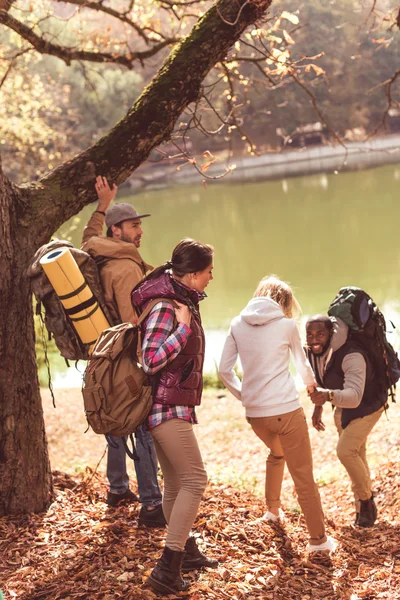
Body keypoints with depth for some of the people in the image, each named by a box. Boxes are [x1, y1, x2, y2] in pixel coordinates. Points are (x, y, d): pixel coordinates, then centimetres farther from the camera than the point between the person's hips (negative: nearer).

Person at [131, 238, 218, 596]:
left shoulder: (182, 299, 9)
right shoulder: (164, 307, -20)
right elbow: (151, 361, -29)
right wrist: (182, 328, -26)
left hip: (173, 407, 10)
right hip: (167, 406, -10)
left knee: (176, 483, 17)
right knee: (194, 480, -11)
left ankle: (186, 553, 28)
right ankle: (168, 568, -11)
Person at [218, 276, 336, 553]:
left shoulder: (238, 324, 7)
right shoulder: (287, 324, 1)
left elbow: (224, 370, 4)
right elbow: (302, 364, 17)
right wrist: (312, 384, 37)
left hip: (254, 413, 4)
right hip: (286, 410, -4)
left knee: (276, 453, 33)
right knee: (303, 476, 3)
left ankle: (273, 509, 43)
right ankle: (318, 538, 6)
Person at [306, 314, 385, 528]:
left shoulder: (352, 356, -36)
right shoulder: (312, 352, -12)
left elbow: (354, 396, -48)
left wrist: (328, 395, -64)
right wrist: (318, 407, 8)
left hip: (366, 406, -8)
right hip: (343, 408, 8)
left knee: (346, 451, -21)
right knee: (356, 456, 16)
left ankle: (366, 501, 0)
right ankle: (363, 506, 32)